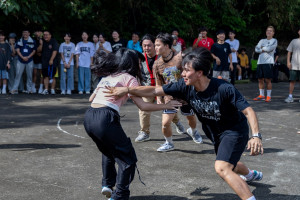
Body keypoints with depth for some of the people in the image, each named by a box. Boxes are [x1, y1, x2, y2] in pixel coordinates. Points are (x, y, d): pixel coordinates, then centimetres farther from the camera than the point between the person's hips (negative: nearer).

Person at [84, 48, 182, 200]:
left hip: (88, 117, 8)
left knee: (108, 151, 32)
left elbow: (91, 98, 31)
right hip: (105, 118, -8)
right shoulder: (129, 78, 4)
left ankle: (107, 184, 34)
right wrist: (166, 106, 9)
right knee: (128, 159, 5)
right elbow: (142, 106, -1)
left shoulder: (107, 77, 24)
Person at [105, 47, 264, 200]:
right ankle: (252, 174, 65)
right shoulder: (185, 87, -18)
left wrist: (256, 136, -45)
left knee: (221, 168, -28)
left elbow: (248, 111, -32)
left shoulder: (224, 89, -33)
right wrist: (127, 90, -29)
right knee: (228, 165, 30)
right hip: (215, 133, 7)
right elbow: (154, 91, -18)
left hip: (235, 130, -7)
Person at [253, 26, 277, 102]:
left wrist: (262, 48, 4)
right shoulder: (262, 40, 20)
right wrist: (264, 50, -6)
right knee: (260, 79, 6)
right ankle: (261, 95, 15)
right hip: (260, 62, 5)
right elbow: (256, 49, 6)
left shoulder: (274, 41, 7)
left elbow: (269, 49, -11)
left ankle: (268, 96, -2)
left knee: (268, 80, -7)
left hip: (268, 62, -5)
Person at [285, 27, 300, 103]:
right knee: (292, 81, 0)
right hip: (294, 65, 1)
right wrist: (288, 62, -1)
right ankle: (290, 97, 4)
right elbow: (289, 52, 9)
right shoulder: (294, 41, 9)